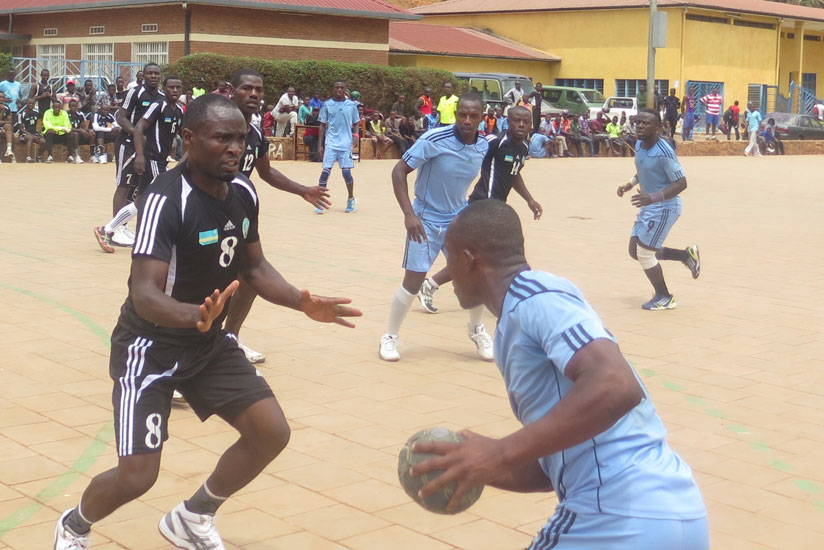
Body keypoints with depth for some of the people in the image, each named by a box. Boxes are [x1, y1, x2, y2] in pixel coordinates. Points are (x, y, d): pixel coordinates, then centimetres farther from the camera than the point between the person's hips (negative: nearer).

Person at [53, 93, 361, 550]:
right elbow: (144, 294, -35)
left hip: (210, 341, 7)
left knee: (271, 433, -2)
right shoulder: (166, 199, -27)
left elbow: (254, 267, 10)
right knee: (137, 475, -12)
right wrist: (195, 315, -55)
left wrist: (303, 303, -7)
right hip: (152, 345, -7)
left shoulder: (244, 191, -4)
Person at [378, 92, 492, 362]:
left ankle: (476, 329, 24)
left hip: (459, 218, 4)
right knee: (413, 281, -5)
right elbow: (399, 171, -18)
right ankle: (389, 336, 15)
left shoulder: (484, 147, -6)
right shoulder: (434, 140, -22)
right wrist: (409, 214, -26)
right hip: (426, 219, -4)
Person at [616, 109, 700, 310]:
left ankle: (664, 298, 15)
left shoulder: (664, 152, -24)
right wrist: (629, 184, 2)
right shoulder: (639, 146, 2)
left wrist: (652, 198, -33)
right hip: (649, 206, 9)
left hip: (664, 207, -9)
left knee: (644, 253, -6)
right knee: (635, 251, 12)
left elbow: (681, 183, -23)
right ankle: (686, 255, 25)